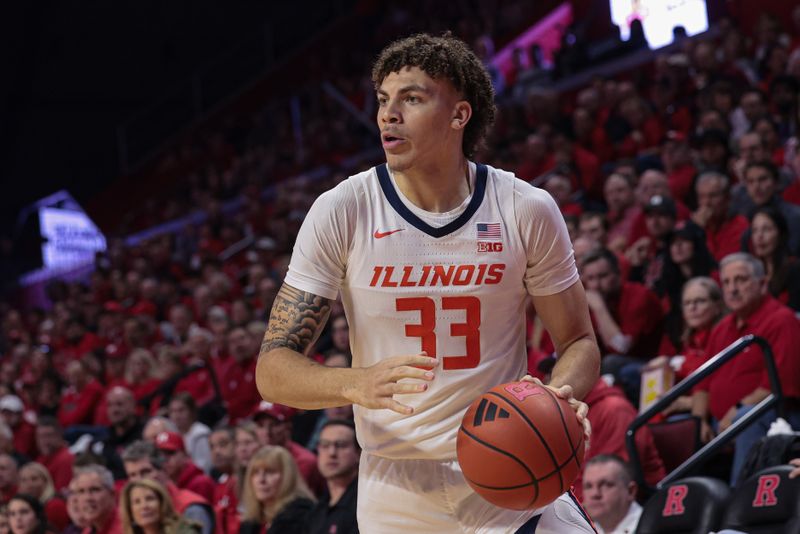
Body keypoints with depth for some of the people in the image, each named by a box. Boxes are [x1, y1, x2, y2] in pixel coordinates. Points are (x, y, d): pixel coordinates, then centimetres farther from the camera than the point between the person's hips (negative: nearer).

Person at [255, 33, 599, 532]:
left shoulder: (528, 210, -5)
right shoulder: (341, 212, -8)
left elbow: (578, 341, 5)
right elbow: (272, 369, -8)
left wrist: (561, 398, -18)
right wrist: (356, 384, -28)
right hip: (397, 487, 0)